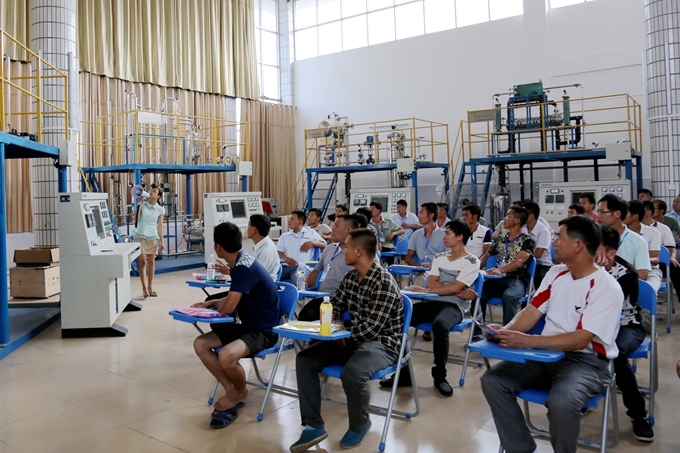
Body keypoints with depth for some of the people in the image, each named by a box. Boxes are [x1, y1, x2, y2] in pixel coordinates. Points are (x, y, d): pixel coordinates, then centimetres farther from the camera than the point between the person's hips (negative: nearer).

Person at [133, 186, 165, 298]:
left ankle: (150, 287, 13)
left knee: (151, 262, 3)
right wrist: (139, 205, -9)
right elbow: (136, 219, -6)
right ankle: (144, 287, 2)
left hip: (153, 237, 1)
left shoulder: (160, 210, 4)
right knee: (143, 261, -3)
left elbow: (160, 226, 6)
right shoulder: (143, 205, 4)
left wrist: (162, 241, 3)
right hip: (140, 237, -1)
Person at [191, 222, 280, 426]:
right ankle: (231, 390, 4)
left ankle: (240, 391, 0)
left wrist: (214, 309, 0)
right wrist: (209, 303, 9)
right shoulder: (241, 262, 7)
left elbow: (228, 307, -23)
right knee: (200, 344, -1)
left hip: (263, 330, -10)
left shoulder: (244, 267, -22)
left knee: (226, 355, -33)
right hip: (247, 325, 10)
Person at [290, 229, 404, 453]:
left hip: (382, 343, -8)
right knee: (305, 358, -4)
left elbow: (371, 328, -25)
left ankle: (359, 425, -3)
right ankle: (314, 426, -2)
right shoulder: (350, 277, 5)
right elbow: (335, 306, 16)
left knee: (352, 373, -36)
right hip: (353, 339, 8)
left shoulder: (383, 282, -21)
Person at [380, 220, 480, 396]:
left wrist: (424, 290, -12)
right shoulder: (439, 257, 17)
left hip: (454, 306, -5)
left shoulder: (472, 261, 0)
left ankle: (440, 376, -19)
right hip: (432, 302, 5)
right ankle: (402, 372, -12)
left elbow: (456, 288, -12)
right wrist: (460, 293, -8)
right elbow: (432, 283, 5)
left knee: (439, 325, -40)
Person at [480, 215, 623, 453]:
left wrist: (527, 340, -31)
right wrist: (506, 330, -15)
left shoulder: (607, 288, -14)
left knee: (561, 403, -36)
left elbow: (580, 340, -22)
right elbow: (531, 311, 6)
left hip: (586, 361, -6)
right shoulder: (556, 273, 8)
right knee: (493, 380, -14)